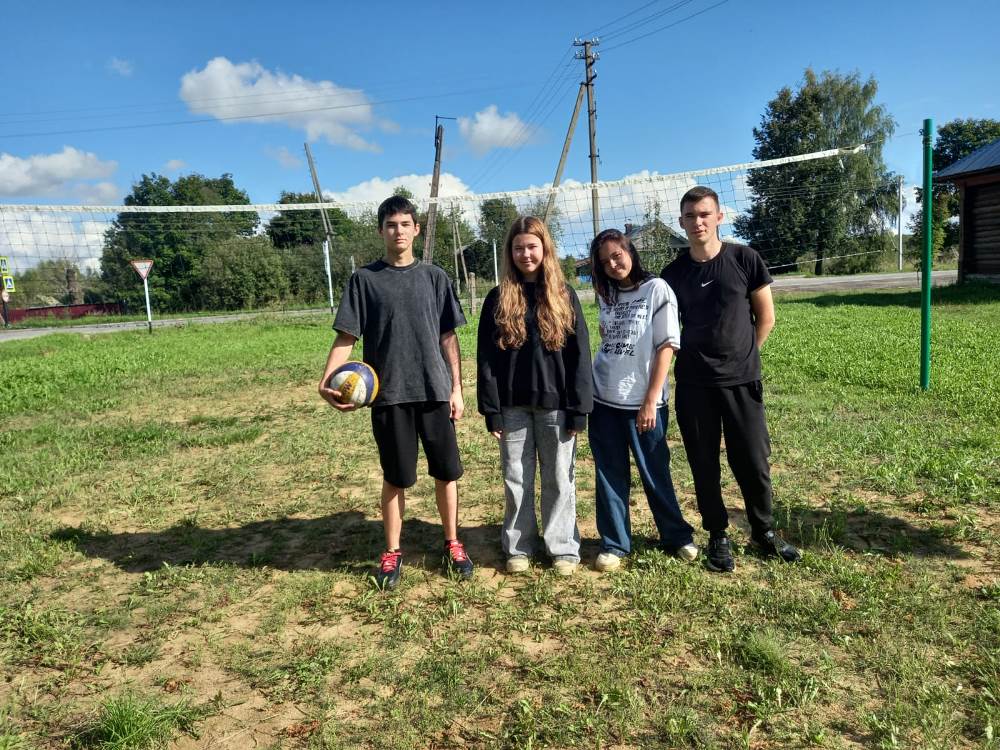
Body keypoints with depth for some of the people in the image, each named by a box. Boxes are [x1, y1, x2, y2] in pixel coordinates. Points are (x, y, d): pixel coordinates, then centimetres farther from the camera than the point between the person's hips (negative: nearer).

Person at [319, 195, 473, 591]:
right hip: (389, 395, -1)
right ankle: (392, 553, 24)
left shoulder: (434, 276, 6)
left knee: (446, 472, 9)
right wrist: (326, 380, -16)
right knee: (395, 478, 8)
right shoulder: (364, 279, 2)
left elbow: (448, 337, 7)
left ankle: (452, 544, 27)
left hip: (435, 392, 2)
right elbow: (346, 336, -2)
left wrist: (457, 388, 2)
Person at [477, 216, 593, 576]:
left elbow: (579, 354, -1)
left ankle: (563, 548, 22)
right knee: (516, 479, 10)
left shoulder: (563, 295, 1)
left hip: (555, 404, -1)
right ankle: (518, 548, 24)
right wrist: (491, 409, -4)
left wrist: (579, 409, -6)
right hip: (513, 405, 1)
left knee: (559, 479, 8)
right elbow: (486, 357, 2)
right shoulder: (498, 298, 3)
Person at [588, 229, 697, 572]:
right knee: (610, 476, 8)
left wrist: (651, 400, -13)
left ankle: (677, 537, 26)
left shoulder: (656, 289, -5)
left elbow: (667, 346, -9)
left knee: (655, 474, 7)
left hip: (642, 402, -4)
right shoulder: (605, 295, 10)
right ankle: (614, 544, 19)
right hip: (603, 400, 4)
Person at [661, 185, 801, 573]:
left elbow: (765, 317, 4)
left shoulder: (744, 259, -3)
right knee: (704, 464, 8)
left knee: (753, 462, 6)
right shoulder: (673, 273, 1)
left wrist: (741, 357, 5)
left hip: (742, 381, -1)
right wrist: (698, 358, 6)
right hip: (693, 384, 1)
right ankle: (718, 537, 24)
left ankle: (764, 532, 28)